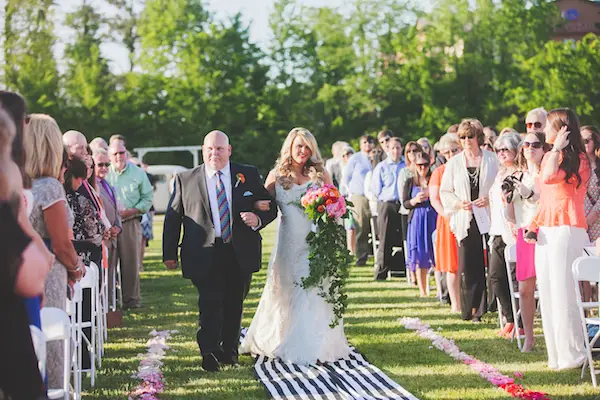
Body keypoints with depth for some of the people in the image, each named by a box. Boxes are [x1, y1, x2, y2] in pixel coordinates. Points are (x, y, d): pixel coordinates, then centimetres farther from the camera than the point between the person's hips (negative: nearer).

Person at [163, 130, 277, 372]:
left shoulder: (249, 176, 6)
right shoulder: (185, 180, 3)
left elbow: (270, 208, 9)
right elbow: (173, 217, 6)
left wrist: (258, 219, -14)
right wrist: (169, 253, 3)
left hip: (240, 255, 3)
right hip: (204, 256, -2)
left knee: (234, 305, 14)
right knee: (209, 305, -10)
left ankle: (229, 350, 31)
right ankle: (209, 353, -1)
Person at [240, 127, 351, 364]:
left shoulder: (320, 175, 7)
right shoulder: (277, 175, 7)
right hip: (289, 243, 0)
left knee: (315, 292, -5)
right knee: (285, 292, 7)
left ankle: (316, 348, -1)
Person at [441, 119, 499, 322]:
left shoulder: (492, 159, 5)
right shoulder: (454, 163, 10)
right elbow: (444, 192, 12)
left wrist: (489, 199, -11)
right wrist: (459, 203, -5)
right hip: (465, 221, 1)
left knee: (489, 264, -6)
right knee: (467, 266, -2)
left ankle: (482, 307, 1)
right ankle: (470, 309, 6)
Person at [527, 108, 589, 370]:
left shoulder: (576, 158, -8)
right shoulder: (549, 157, 18)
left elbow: (549, 176, -25)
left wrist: (558, 148, -14)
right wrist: (534, 225, 13)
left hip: (566, 230, -9)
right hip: (546, 231, 9)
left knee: (563, 293, -9)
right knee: (547, 294, 8)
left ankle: (572, 355, -4)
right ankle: (557, 354, 13)